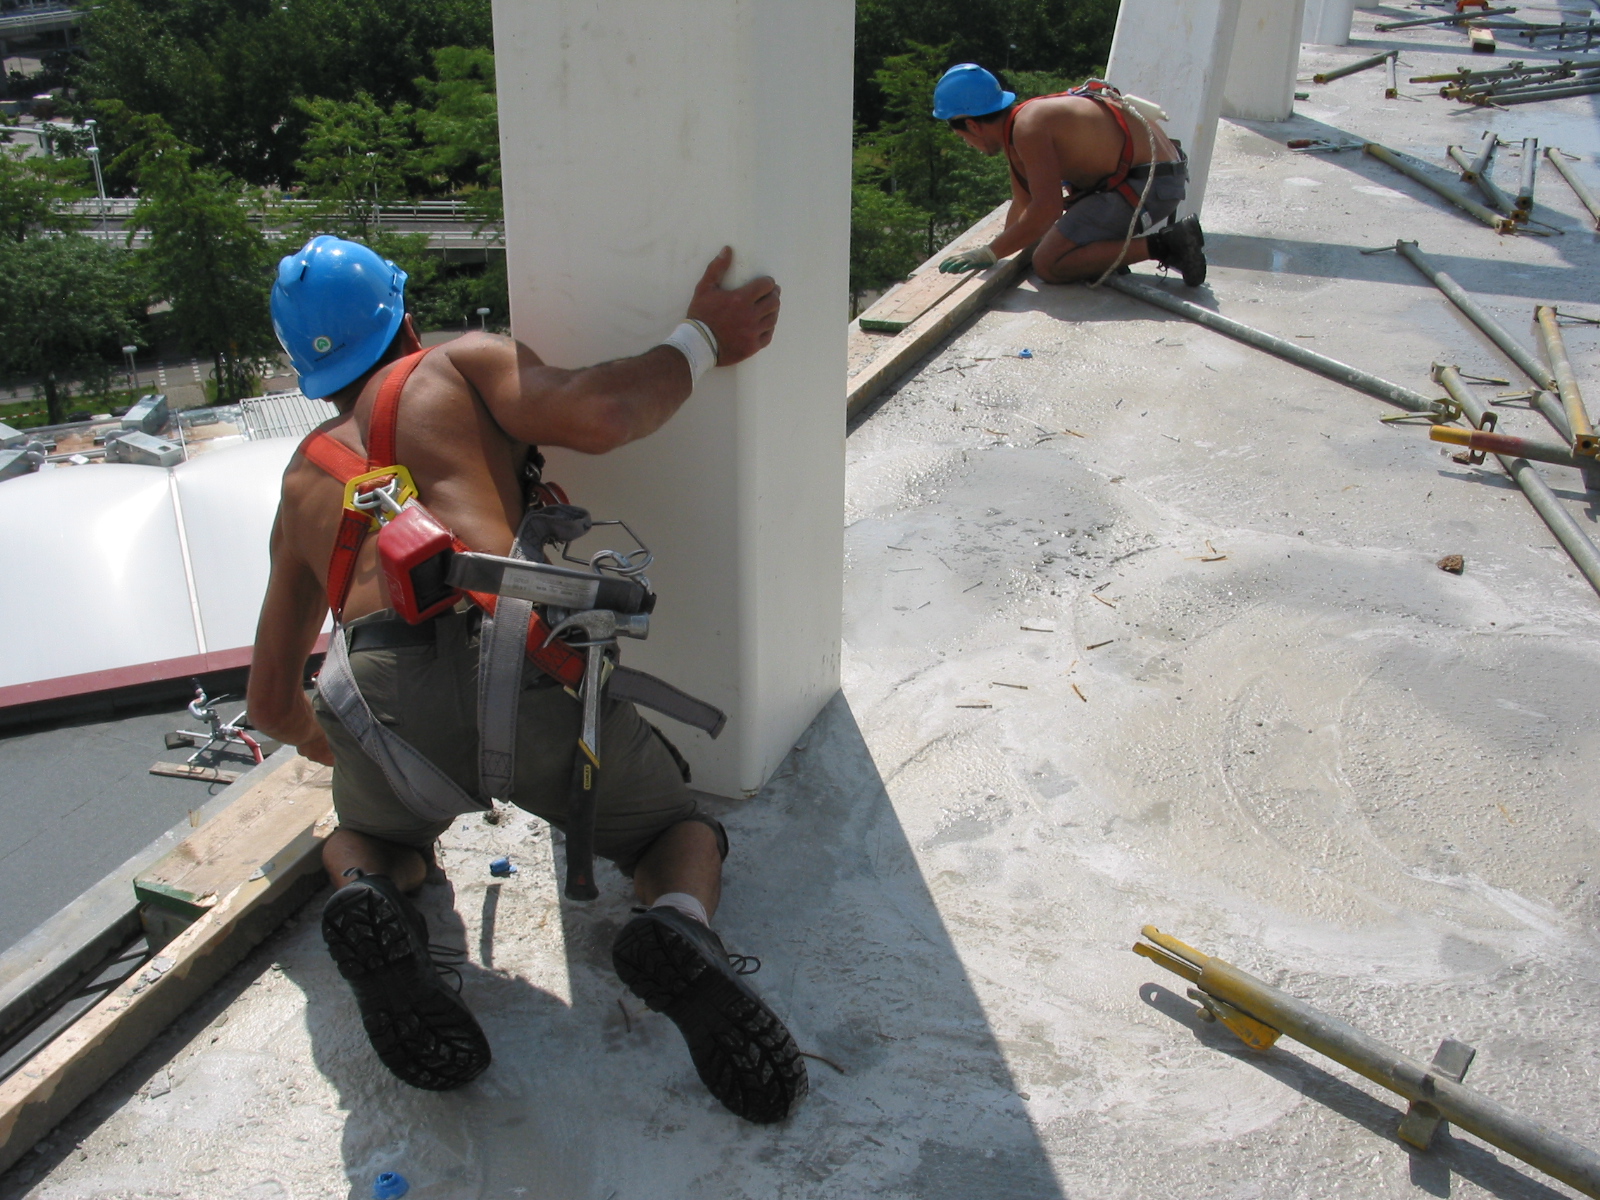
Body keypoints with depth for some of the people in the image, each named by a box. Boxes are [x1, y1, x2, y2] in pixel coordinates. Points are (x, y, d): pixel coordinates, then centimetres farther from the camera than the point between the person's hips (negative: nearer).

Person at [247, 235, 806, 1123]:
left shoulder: (304, 483, 34)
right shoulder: (461, 364, 22)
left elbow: (272, 701, 39)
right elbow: (597, 417, -1)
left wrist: (327, 744, 61)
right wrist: (699, 341, 17)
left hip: (378, 688, 4)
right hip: (523, 663, -3)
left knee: (371, 840, 38)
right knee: (683, 832, 23)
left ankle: (368, 902, 1)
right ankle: (679, 929, -13)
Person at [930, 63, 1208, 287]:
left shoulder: (1028, 126, -18)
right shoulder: (1016, 127, 13)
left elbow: (1047, 208, -25)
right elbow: (1023, 205, 24)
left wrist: (990, 254, -18)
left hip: (1149, 184, -11)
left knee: (1049, 265, -15)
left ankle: (1161, 246, -15)